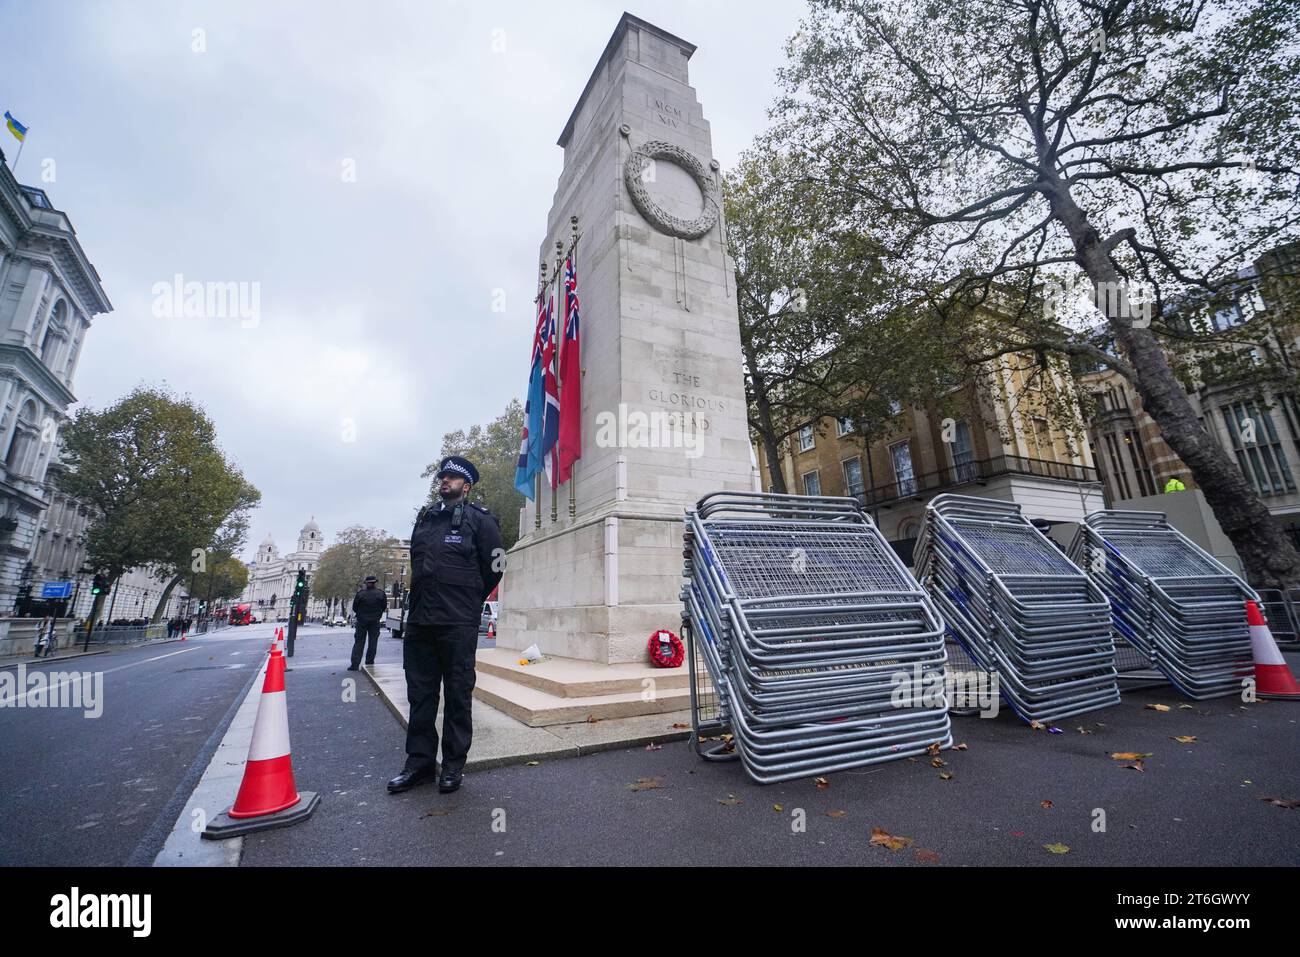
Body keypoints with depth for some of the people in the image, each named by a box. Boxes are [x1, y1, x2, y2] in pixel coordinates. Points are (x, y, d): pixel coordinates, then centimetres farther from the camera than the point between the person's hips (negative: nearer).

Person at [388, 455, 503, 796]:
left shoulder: (479, 519, -3)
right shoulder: (424, 518, 14)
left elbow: (493, 567, -2)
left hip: (458, 624, -5)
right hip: (419, 620, 6)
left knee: (458, 694, 6)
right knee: (420, 693, 12)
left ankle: (453, 764, 19)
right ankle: (420, 761, 26)